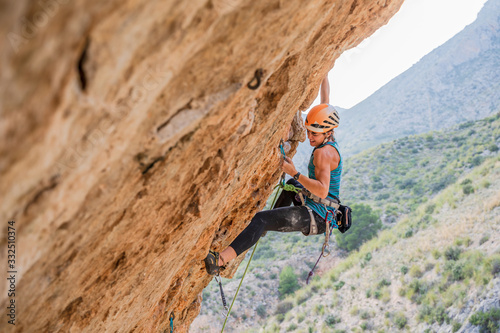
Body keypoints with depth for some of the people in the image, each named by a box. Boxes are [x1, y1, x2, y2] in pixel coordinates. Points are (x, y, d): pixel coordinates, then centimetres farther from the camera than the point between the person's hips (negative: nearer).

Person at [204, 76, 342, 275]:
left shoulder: (324, 153, -19)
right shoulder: (328, 141, 8)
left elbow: (323, 190, -30)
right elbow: (325, 100, 18)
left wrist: (295, 173, -30)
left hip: (315, 217, -10)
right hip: (318, 214, 10)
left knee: (262, 218, -27)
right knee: (291, 185, 38)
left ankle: (221, 260, -40)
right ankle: (272, 225, 43)